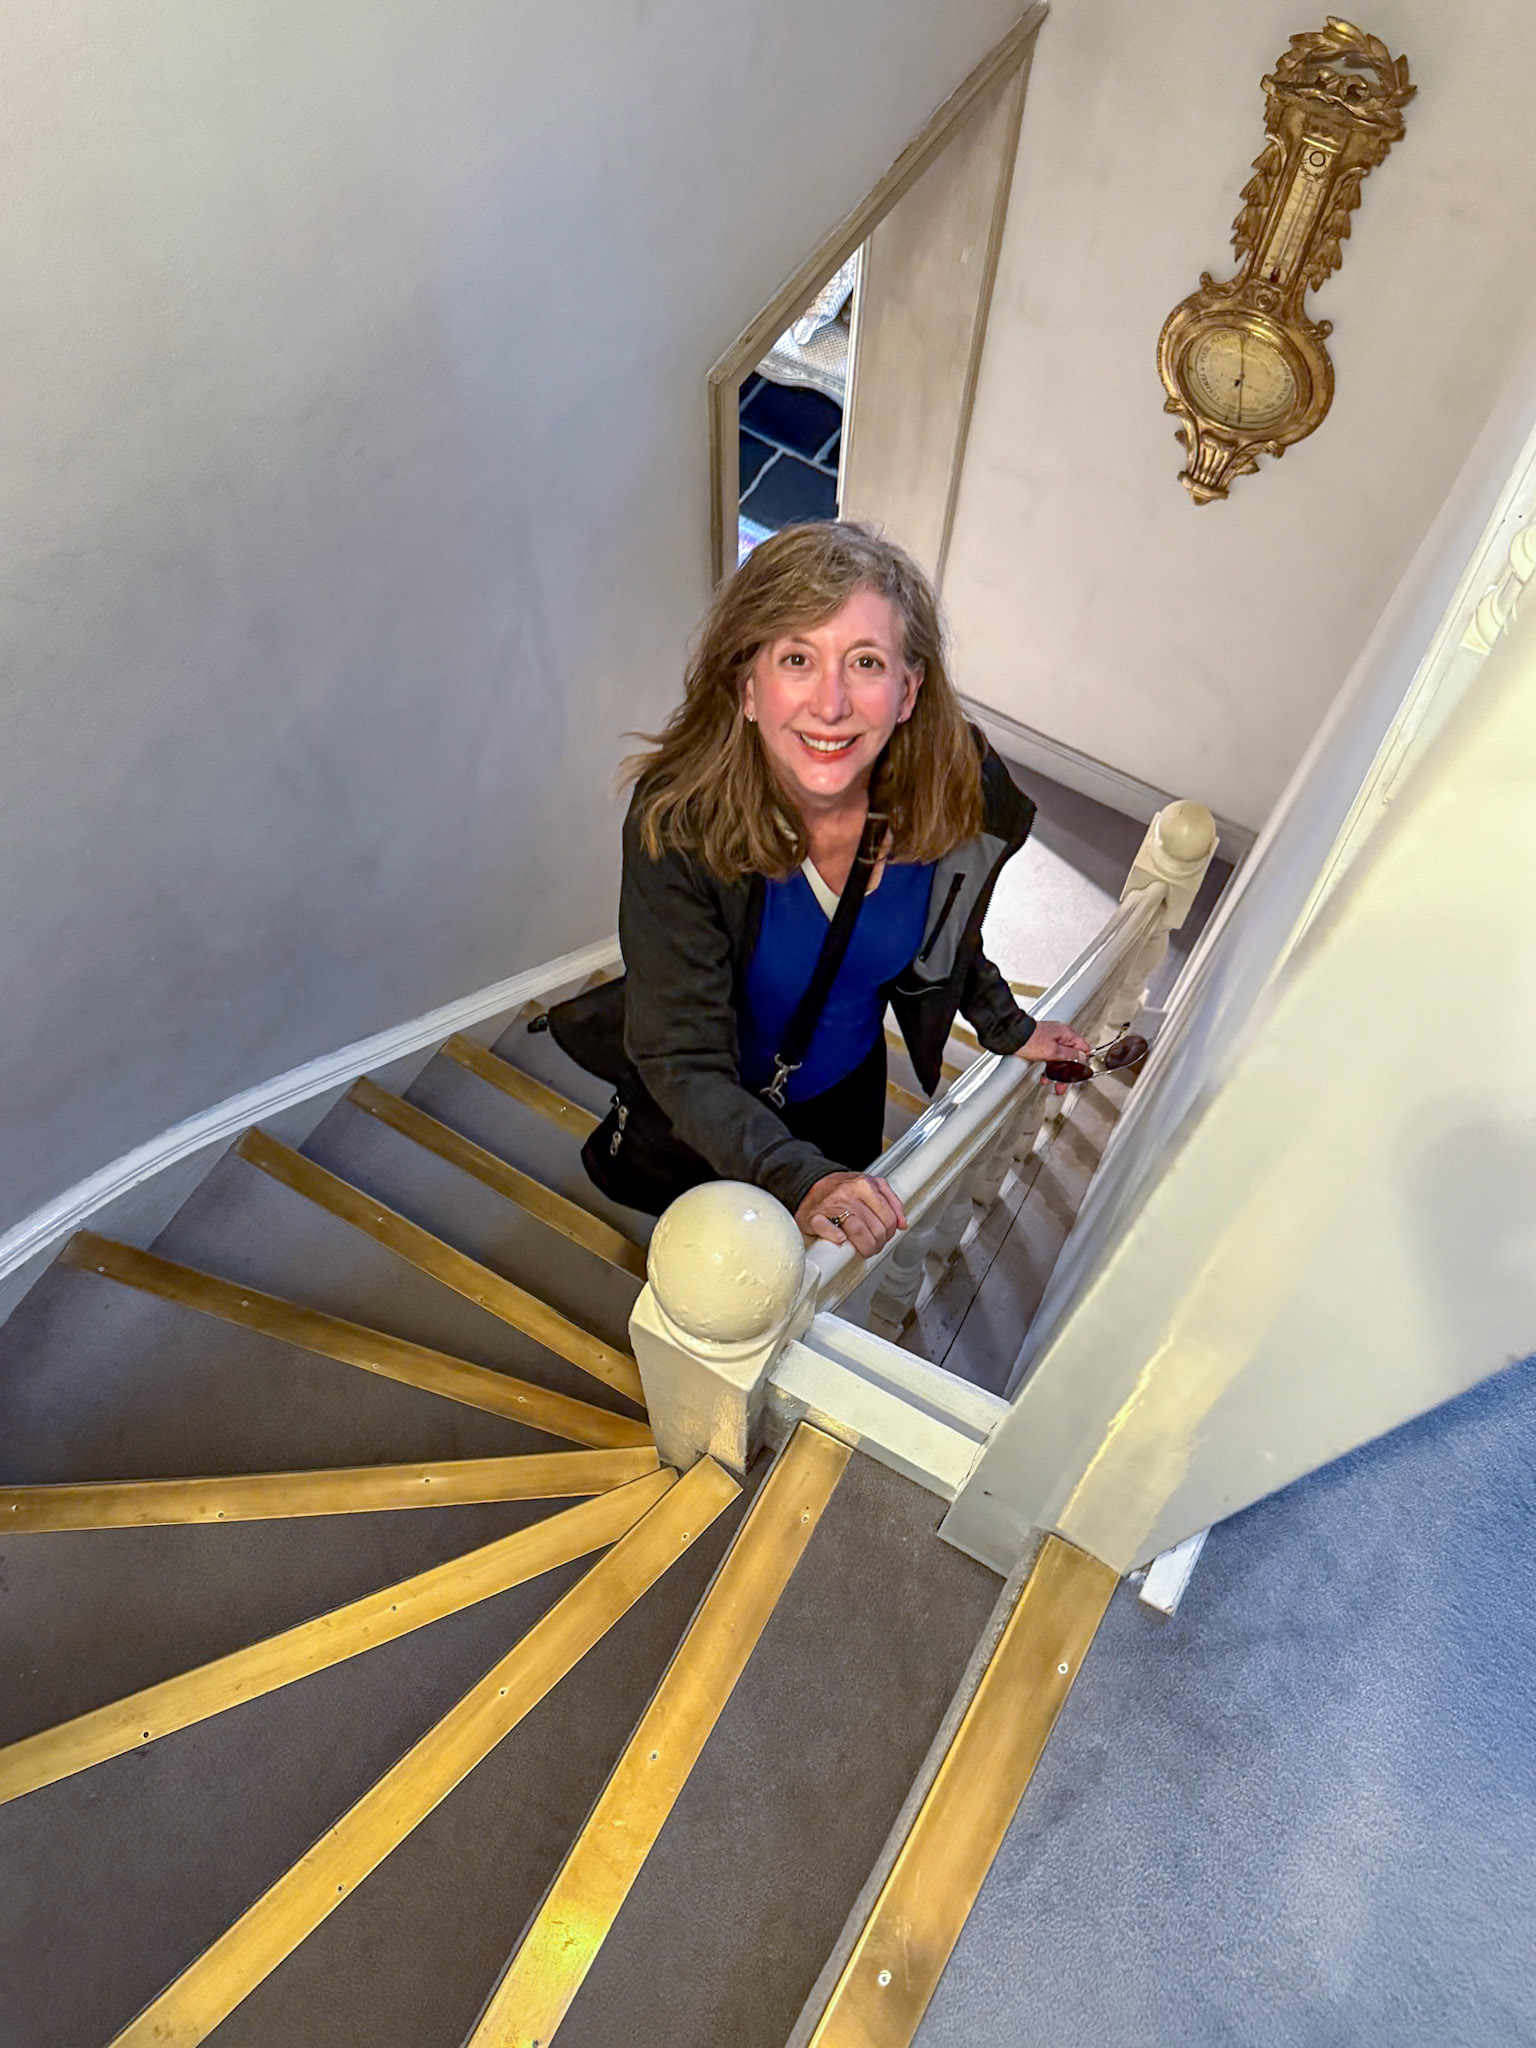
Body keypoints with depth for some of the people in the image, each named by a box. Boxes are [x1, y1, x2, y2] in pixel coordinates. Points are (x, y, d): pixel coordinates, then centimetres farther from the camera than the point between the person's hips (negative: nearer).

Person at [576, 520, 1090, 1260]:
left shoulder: (960, 794, -27)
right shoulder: (678, 824, -38)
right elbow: (682, 1059, -36)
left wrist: (1006, 1029, 6)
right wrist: (799, 1179, -50)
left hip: (849, 1086, 3)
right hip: (713, 1116, -2)